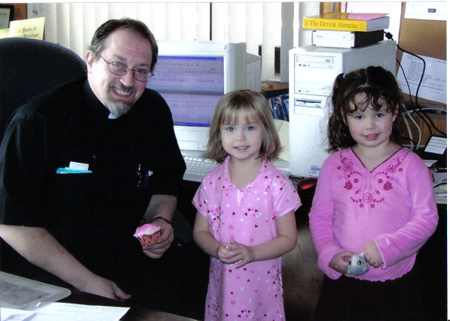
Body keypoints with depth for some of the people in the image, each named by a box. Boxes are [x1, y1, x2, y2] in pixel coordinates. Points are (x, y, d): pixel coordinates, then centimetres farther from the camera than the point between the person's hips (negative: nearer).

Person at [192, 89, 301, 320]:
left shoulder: (276, 185, -9)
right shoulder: (211, 183, -1)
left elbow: (289, 238, -6)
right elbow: (200, 231, 7)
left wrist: (252, 253, -20)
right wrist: (217, 249, -14)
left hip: (262, 286, -2)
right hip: (222, 285, 2)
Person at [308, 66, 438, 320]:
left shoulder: (410, 165, -6)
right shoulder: (334, 165, 1)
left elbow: (427, 218, -10)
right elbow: (319, 217, 5)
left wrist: (387, 247, -21)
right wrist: (330, 254, -10)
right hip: (344, 282, 2)